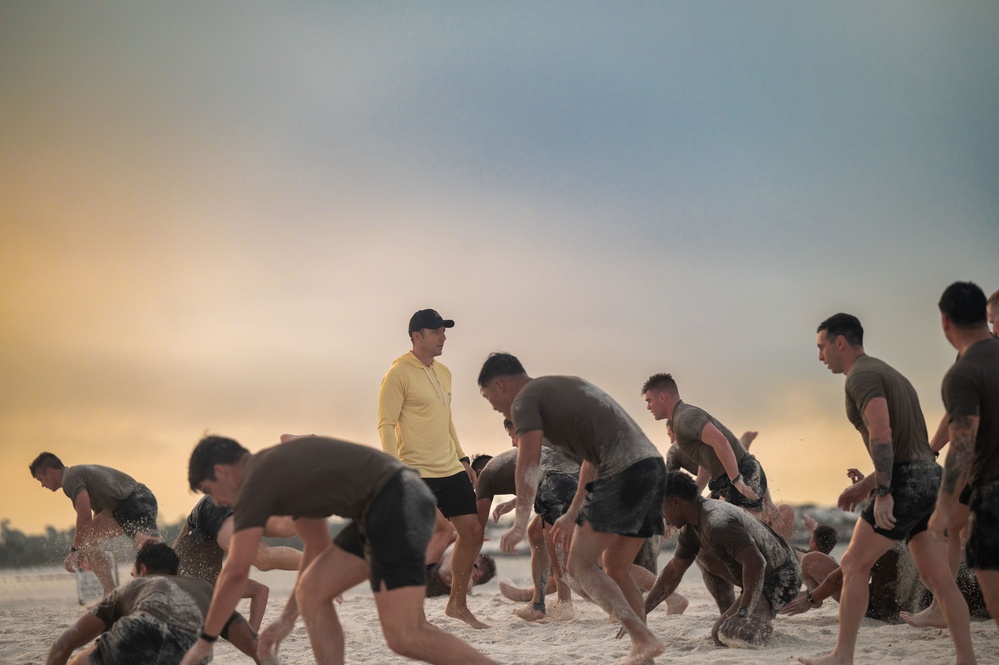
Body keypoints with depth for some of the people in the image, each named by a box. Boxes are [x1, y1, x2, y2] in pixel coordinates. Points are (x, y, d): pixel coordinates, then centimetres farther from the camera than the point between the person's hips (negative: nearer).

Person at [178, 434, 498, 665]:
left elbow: (236, 572, -6)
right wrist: (288, 617, 33)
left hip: (395, 505, -10)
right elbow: (318, 545, 31)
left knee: (405, 636, -15)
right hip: (392, 506, 10)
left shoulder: (255, 482, -3)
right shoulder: (280, 468, 24)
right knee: (312, 592, 10)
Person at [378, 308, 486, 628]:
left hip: (451, 470, 8)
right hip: (417, 472, -8)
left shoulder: (443, 372, 15)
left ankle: (457, 604, 20)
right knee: (442, 532, -17)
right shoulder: (399, 373, -9)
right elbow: (386, 426, -13)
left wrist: (462, 459, 21)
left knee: (473, 531, 5)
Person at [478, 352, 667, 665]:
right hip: (652, 463, 9)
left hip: (622, 474, -9)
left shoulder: (525, 400, 2)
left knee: (581, 566, -2)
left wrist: (520, 526, -10)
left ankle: (643, 639, -12)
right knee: (615, 567, 16)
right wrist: (573, 515, 32)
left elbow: (529, 465, -12)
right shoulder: (568, 384, 29)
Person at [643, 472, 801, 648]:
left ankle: (761, 625, 6)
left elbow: (755, 563, -35)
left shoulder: (717, 523, -27)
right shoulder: (691, 527, 5)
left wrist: (743, 613, -36)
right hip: (762, 572, 10)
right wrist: (640, 612, 11)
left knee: (725, 635, -23)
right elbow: (673, 571, 14)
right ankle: (728, 615, 13)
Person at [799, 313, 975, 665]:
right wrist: (866, 485, 26)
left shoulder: (862, 375, -7)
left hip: (906, 483, -9)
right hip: (930, 477, 9)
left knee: (853, 566, -1)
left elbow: (882, 434, -21)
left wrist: (883, 492, -24)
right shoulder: (889, 374, 24)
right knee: (938, 577, 7)